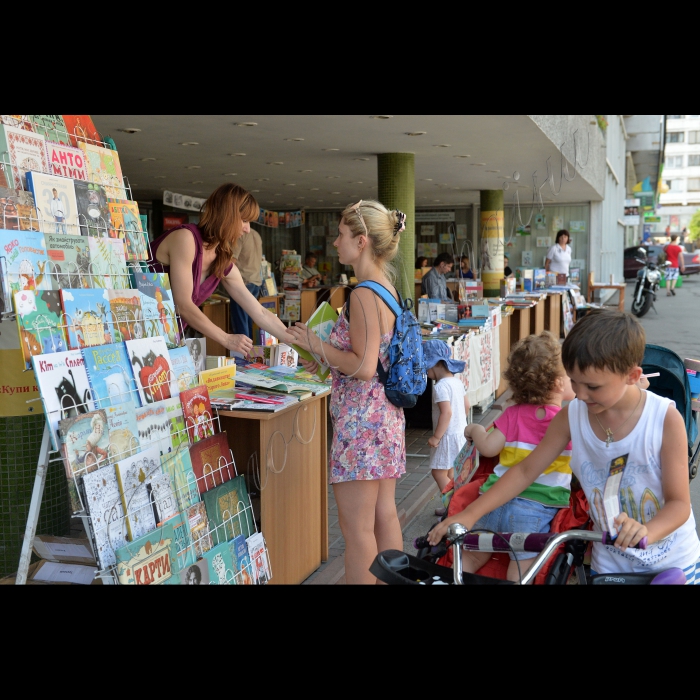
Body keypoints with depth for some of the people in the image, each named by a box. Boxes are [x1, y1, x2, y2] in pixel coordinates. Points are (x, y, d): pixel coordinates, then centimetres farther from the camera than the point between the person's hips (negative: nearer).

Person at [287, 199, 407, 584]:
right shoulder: (387, 288, 9)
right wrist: (326, 357, 12)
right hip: (386, 413, 10)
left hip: (361, 421, -10)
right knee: (384, 514, 18)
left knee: (357, 529, 1)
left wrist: (318, 346, -11)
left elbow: (363, 367, -23)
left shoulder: (363, 295, -19)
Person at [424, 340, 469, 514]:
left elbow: (446, 412, -27)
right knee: (450, 473, 19)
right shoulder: (457, 382, 7)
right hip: (461, 432, 10)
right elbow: (466, 405, 15)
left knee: (438, 472, -3)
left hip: (448, 436, -10)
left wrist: (436, 437, -22)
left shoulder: (440, 386, -20)